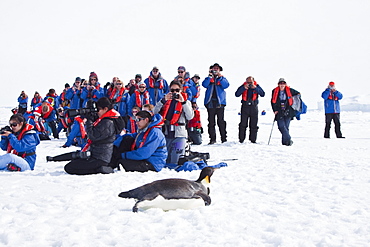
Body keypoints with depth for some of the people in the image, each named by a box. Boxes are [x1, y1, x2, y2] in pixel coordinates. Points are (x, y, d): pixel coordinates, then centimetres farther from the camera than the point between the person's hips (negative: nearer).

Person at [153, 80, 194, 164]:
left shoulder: (186, 102, 10)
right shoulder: (166, 101, 15)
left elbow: (190, 116, -7)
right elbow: (155, 112, 1)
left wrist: (183, 102, -12)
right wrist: (163, 100, -10)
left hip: (179, 135, -3)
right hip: (165, 133, 3)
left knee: (175, 161, -8)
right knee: (164, 160, 7)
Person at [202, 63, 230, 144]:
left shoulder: (222, 78, 14)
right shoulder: (209, 78, 15)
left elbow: (226, 85, -6)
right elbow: (204, 85, -5)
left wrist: (219, 77, -13)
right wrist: (210, 76, -13)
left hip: (219, 102, -1)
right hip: (210, 102, 1)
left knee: (221, 121, -3)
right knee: (211, 122, 1)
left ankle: (224, 138, 0)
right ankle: (212, 139, 4)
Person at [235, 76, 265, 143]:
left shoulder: (257, 86, 1)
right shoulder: (243, 86, -1)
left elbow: (263, 94, -11)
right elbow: (237, 94, -12)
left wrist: (255, 88, -19)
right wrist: (244, 88, -21)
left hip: (254, 107, 1)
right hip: (245, 107, -1)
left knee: (253, 125, 4)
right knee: (243, 124, -1)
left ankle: (253, 139, 11)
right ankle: (241, 139, 6)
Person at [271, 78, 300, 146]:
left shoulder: (289, 90, 4)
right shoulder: (275, 91, 6)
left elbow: (298, 94, 20)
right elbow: (272, 101, 12)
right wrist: (275, 110, 2)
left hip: (287, 112, 0)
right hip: (279, 112, 0)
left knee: (286, 127, -1)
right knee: (281, 126, -14)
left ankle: (285, 141, 5)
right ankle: (289, 140, -16)